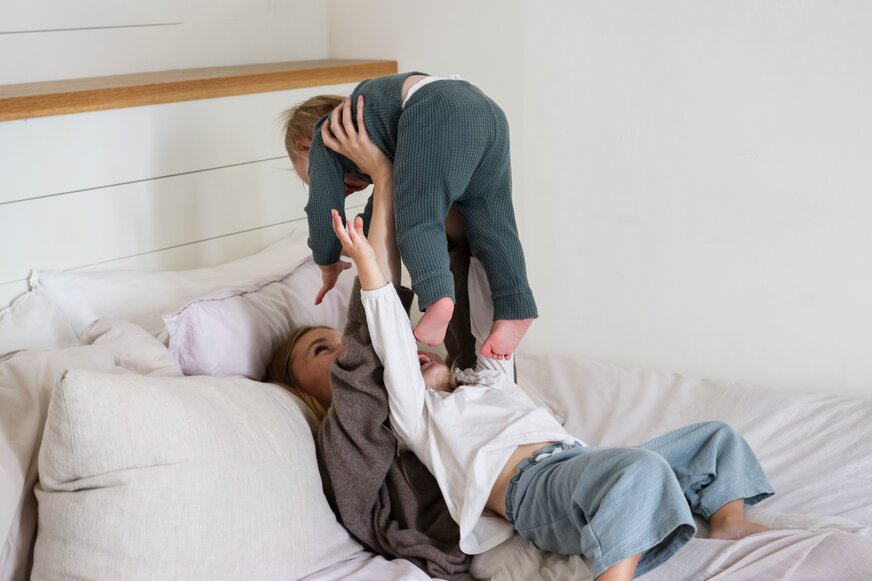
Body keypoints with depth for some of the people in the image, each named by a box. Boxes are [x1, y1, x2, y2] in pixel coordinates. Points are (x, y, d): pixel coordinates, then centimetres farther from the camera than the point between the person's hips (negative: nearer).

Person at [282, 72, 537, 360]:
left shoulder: (323, 136, 21)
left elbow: (324, 208, 19)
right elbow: (387, 195, 54)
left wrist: (329, 267, 32)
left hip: (438, 116, -8)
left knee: (418, 220, -12)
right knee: (491, 229, 10)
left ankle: (436, 296, -34)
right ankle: (513, 312, -1)